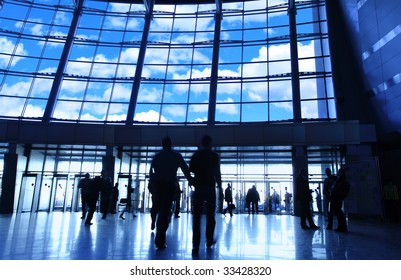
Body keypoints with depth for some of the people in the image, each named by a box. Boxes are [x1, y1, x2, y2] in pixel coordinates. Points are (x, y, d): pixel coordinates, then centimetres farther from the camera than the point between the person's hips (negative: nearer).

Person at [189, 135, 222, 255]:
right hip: (210, 187, -1)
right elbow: (217, 173, -4)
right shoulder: (214, 156, 0)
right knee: (210, 215, 14)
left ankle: (196, 246, -7)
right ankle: (209, 241, 23)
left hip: (198, 187, 1)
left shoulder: (195, 155, 6)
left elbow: (190, 169, 7)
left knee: (197, 216, 0)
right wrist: (220, 187, 3)